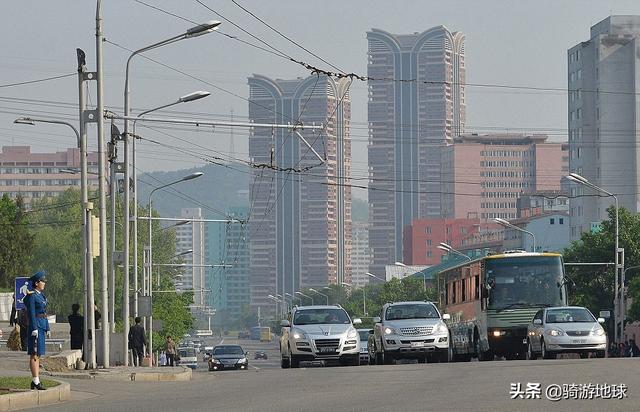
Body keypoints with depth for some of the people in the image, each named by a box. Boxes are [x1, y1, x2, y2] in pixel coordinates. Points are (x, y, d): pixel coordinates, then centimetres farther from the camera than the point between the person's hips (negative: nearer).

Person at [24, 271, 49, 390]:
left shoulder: (41, 295, 17)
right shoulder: (31, 296, -11)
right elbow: (31, 313, -16)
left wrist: (47, 328, 20)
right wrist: (34, 329, -21)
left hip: (42, 326, 10)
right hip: (36, 325, -10)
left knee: (38, 354, 11)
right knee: (35, 354, -9)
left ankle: (36, 380, 14)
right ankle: (36, 381, -10)